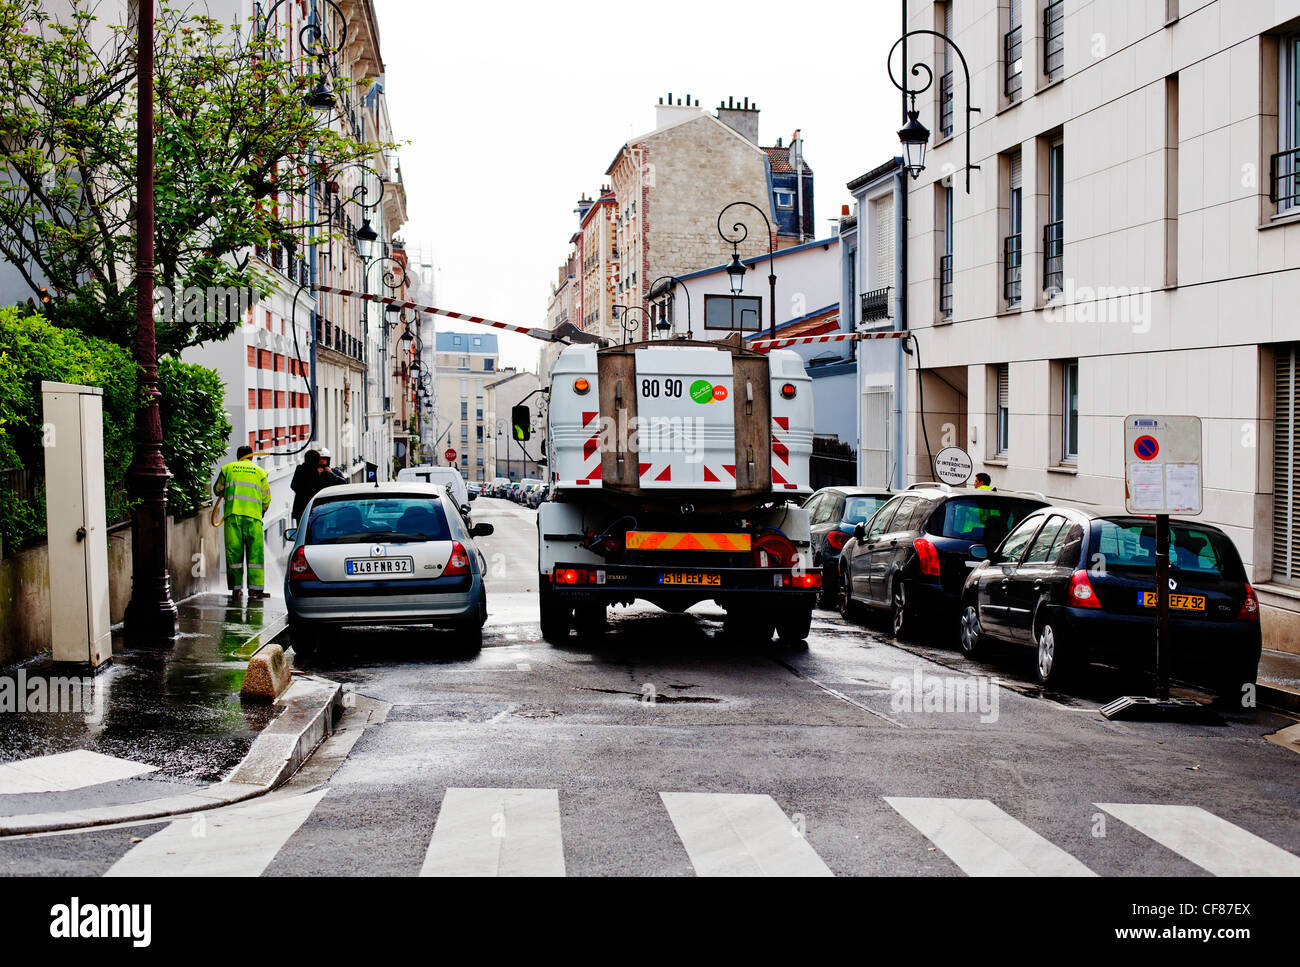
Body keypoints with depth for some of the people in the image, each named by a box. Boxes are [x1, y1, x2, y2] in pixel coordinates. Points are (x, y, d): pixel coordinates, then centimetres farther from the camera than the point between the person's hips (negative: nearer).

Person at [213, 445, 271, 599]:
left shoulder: (227, 468, 16)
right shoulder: (259, 471, 16)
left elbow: (217, 490, 24)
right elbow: (266, 497, 15)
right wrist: (261, 512, 30)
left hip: (232, 513, 1)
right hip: (253, 515, -1)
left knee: (233, 551, 3)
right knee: (255, 551, 2)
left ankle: (236, 588, 0)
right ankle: (255, 587, -4)